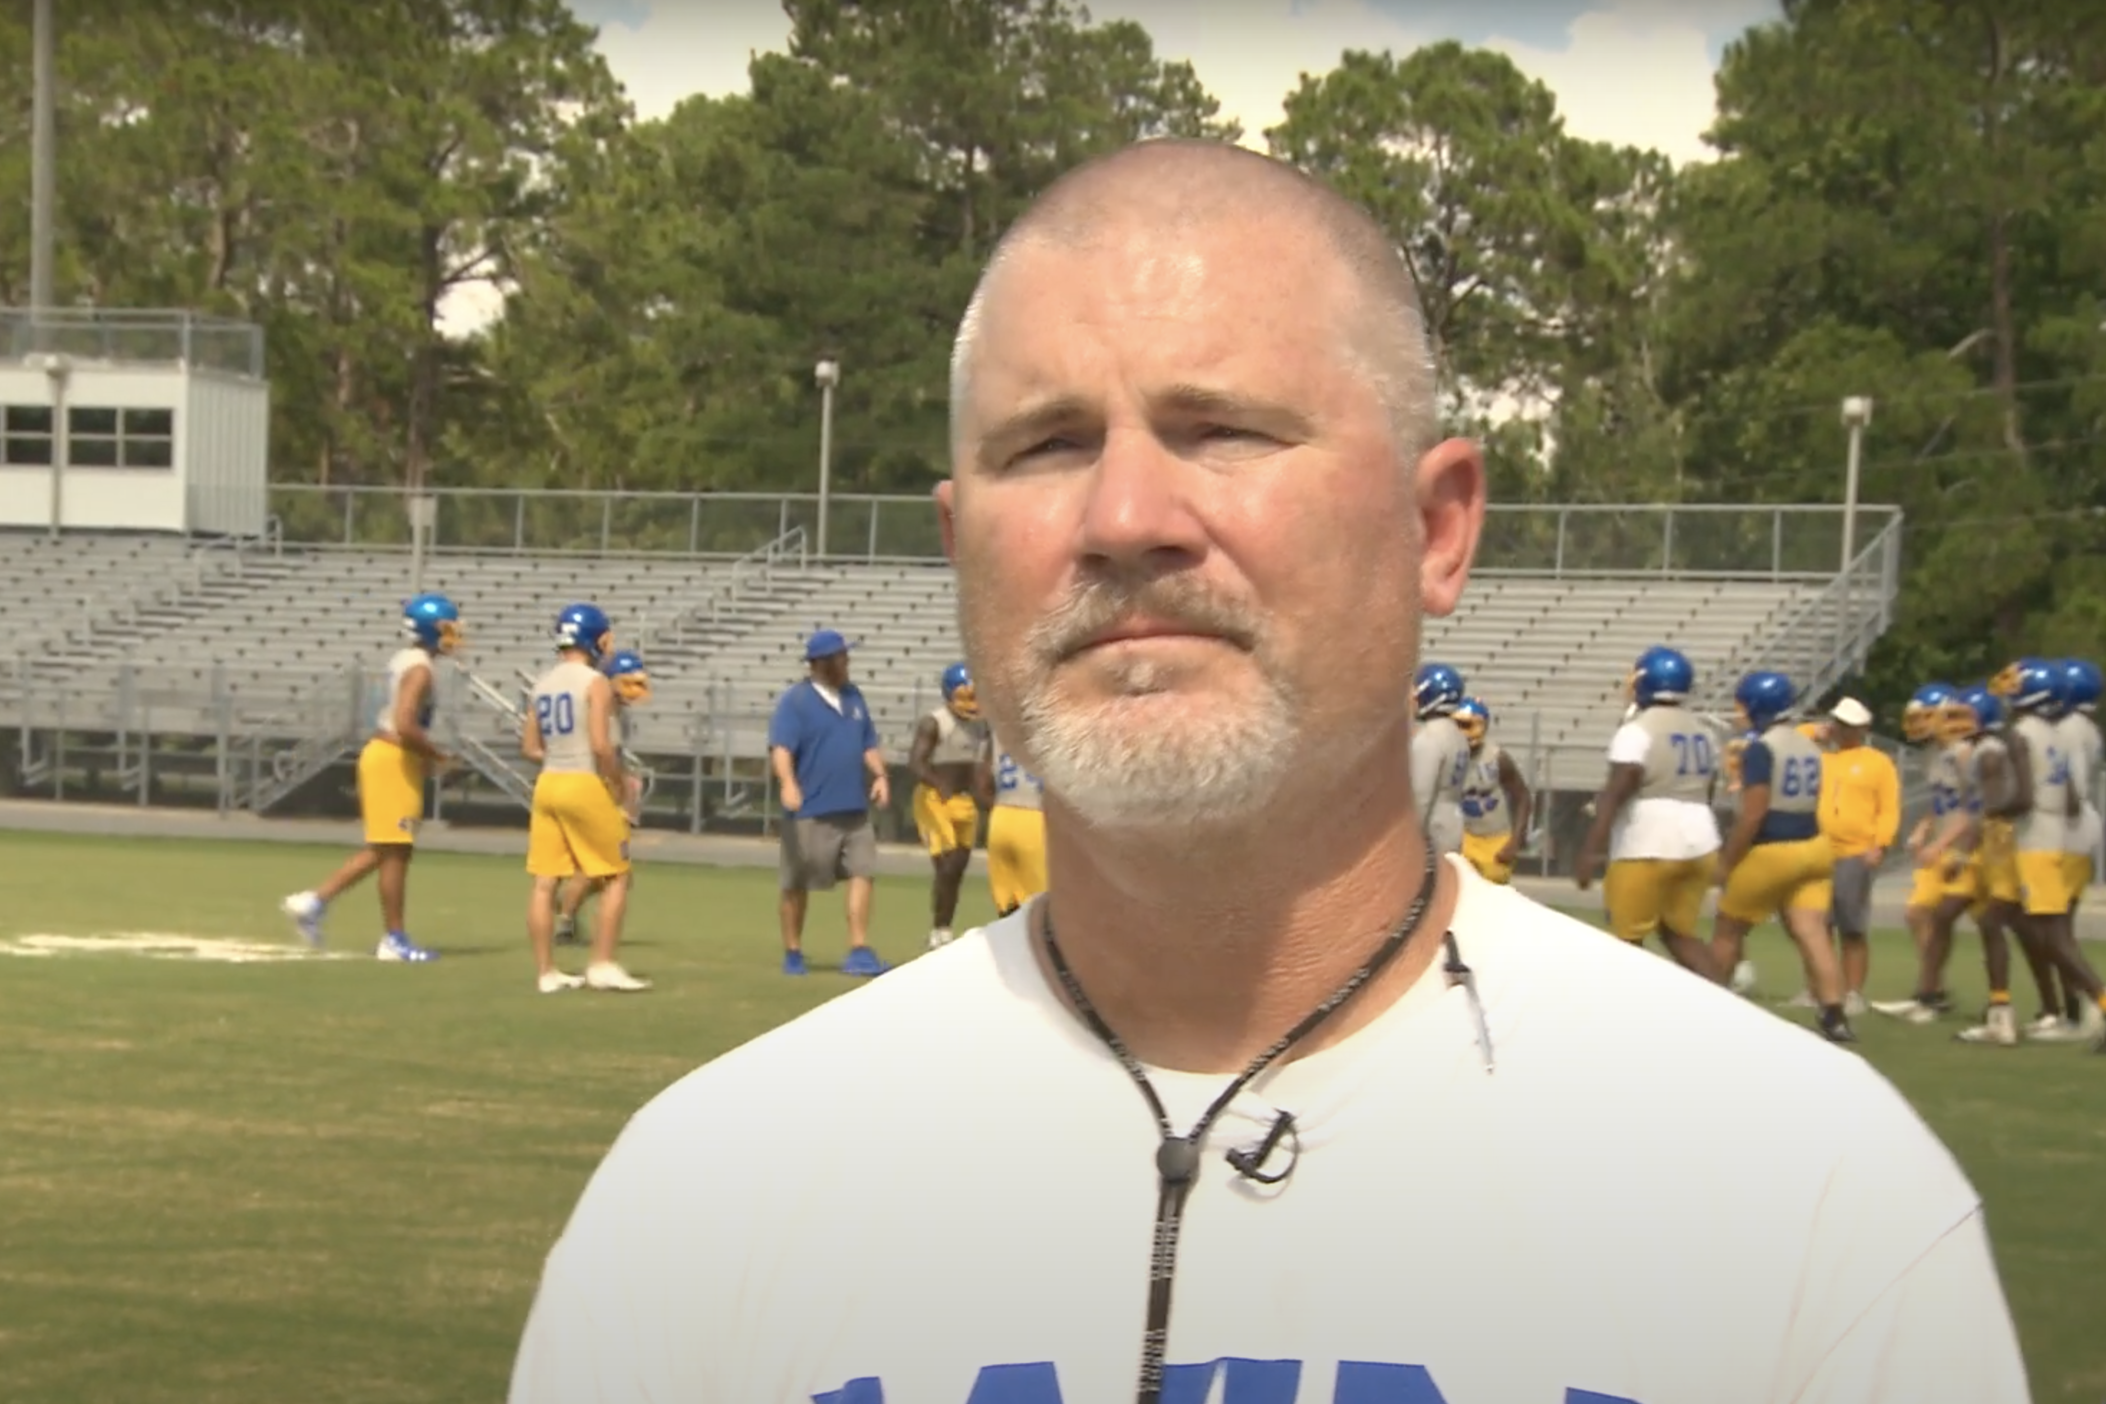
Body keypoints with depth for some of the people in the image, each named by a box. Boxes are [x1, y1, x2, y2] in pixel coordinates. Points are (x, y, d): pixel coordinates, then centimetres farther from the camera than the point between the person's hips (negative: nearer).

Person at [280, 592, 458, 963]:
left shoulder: (404, 659, 13)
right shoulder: (419, 669, -17)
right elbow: (405, 726, -26)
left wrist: (425, 757, 16)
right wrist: (439, 756, -13)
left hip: (379, 751, 10)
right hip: (396, 760, -10)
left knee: (381, 850, 15)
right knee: (395, 852, -2)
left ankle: (314, 901, 13)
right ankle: (394, 939, 5)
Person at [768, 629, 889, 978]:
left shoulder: (853, 695, 13)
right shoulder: (795, 701, -9)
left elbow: (868, 743, 20)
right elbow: (780, 748, -20)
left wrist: (879, 775, 2)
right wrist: (788, 783, -37)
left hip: (854, 808, 6)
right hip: (811, 812, -6)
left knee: (863, 873, -2)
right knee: (797, 883, 5)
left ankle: (859, 952, 1)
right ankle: (793, 954, 17)